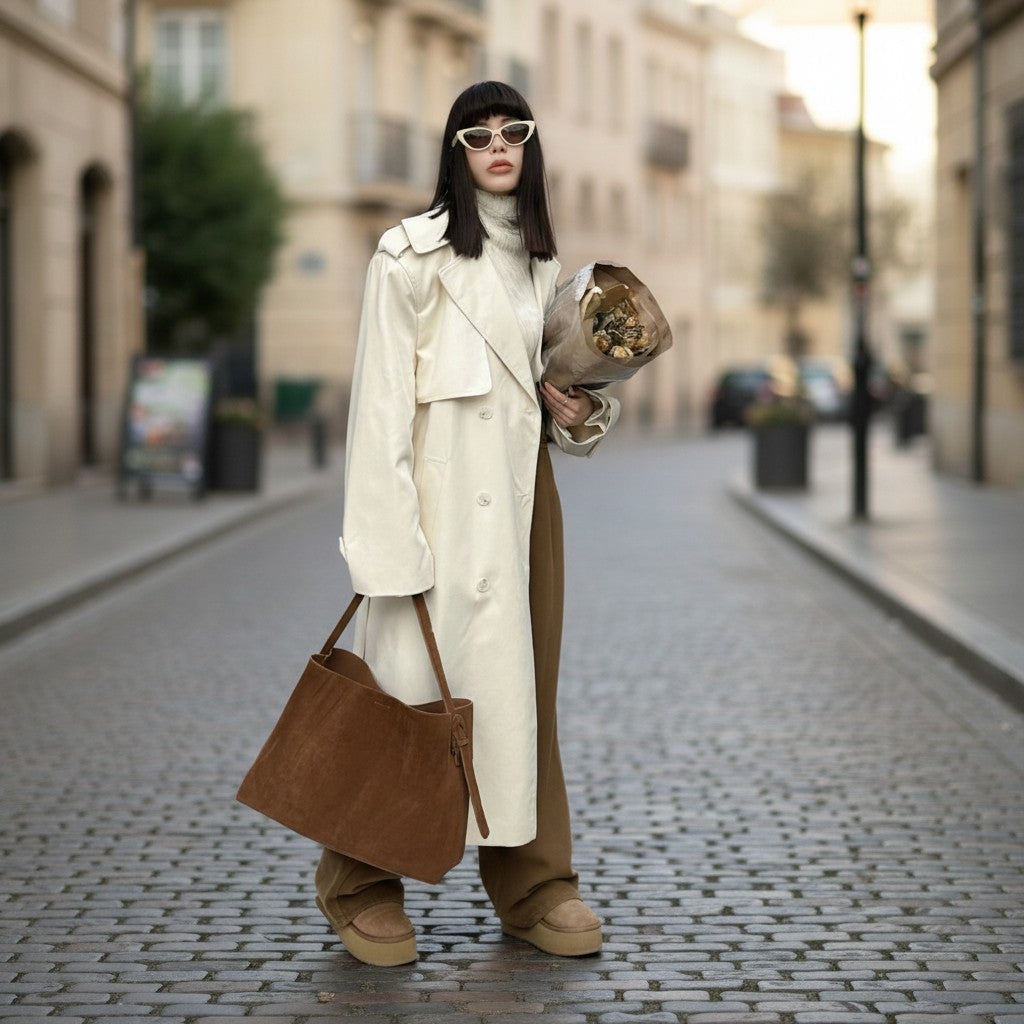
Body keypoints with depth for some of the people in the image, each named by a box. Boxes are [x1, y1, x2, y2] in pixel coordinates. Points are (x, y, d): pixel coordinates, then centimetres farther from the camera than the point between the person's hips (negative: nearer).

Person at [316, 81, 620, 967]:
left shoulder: (540, 261, 16)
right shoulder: (414, 253, -5)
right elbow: (382, 394, -9)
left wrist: (583, 411, 3)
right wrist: (390, 531, -16)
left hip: (523, 489, 6)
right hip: (445, 491, -6)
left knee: (526, 680, 7)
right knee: (417, 674, -4)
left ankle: (533, 884, 15)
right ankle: (363, 886, 10)